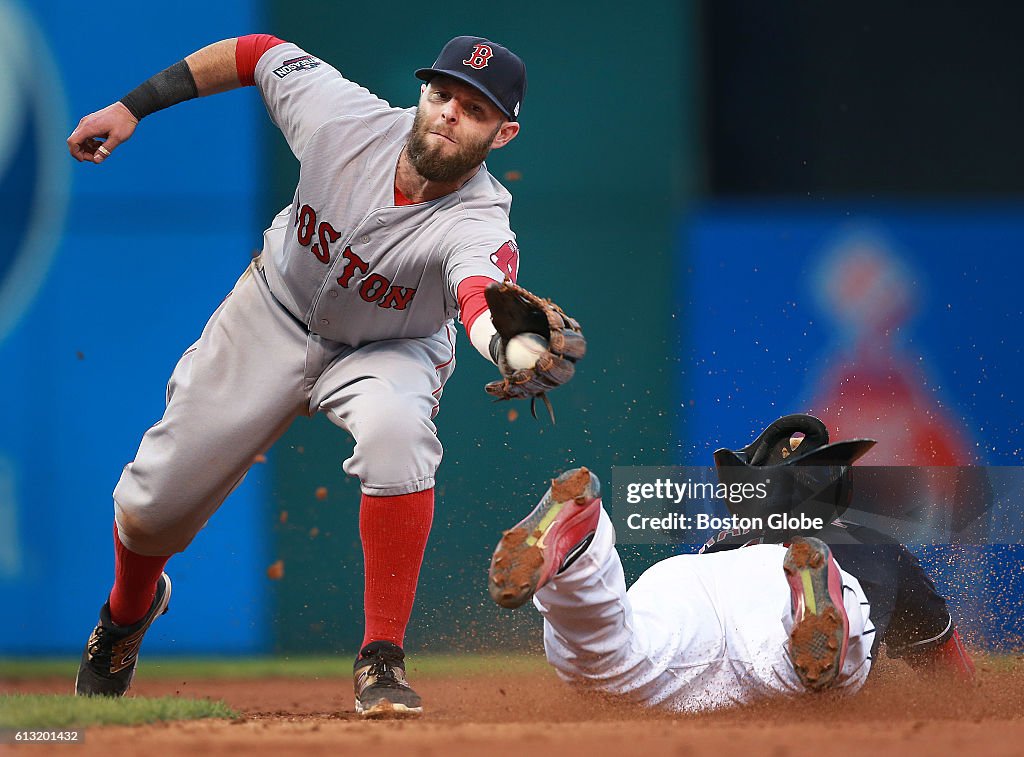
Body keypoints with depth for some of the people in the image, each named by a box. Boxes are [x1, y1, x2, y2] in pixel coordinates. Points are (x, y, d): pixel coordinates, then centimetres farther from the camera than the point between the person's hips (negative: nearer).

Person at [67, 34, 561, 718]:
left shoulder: (478, 226, -37)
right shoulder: (343, 117, -29)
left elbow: (483, 303, -59)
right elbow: (258, 53, -10)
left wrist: (515, 346, -83)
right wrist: (132, 108, -8)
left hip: (389, 348, -2)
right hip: (272, 320, 2)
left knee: (395, 429, -38)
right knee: (155, 504, 5)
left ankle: (383, 661, -25)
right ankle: (129, 609, 44)